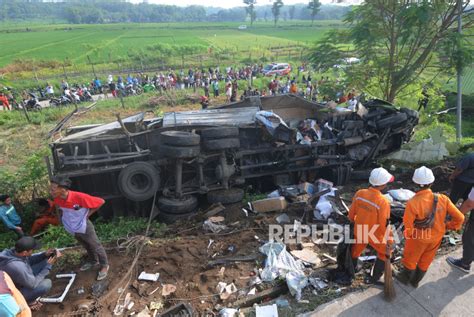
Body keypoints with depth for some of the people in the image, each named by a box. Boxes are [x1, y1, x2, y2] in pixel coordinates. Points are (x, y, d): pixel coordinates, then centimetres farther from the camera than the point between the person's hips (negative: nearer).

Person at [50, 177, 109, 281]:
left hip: (84, 227, -6)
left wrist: (88, 214, -17)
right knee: (86, 246, 28)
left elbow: (101, 202, -26)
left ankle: (104, 266, 33)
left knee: (96, 247, 13)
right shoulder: (57, 200, -15)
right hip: (72, 228, 6)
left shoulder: (79, 197, -36)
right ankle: (93, 261, 51)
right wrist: (64, 216, -2)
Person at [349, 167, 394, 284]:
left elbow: (352, 213, -4)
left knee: (355, 251, 27)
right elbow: (384, 225, -20)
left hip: (359, 231, 4)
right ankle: (374, 277, 33)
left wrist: (353, 222, 17)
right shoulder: (383, 202, -30)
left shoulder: (359, 193, -17)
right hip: (375, 235, -4)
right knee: (384, 252, 24)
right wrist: (389, 239, -3)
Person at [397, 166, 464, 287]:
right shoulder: (443, 199, -21)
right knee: (425, 261, 26)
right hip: (436, 237, 4)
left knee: (410, 259, 23)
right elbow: (459, 218, -12)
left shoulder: (413, 203, -33)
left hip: (418, 238, -4)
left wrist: (408, 235, -3)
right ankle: (415, 281, 47)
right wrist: (448, 226, 5)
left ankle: (405, 278, 47)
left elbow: (408, 225, -24)